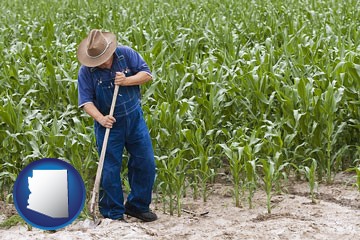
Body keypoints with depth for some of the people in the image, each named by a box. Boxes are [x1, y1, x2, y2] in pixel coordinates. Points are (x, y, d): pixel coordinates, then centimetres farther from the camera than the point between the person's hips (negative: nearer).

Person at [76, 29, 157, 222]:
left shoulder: (126, 54, -8)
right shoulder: (86, 71, -13)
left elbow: (147, 74, -5)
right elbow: (86, 101, -14)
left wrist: (126, 81, -22)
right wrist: (100, 118, -31)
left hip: (134, 119, 2)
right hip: (109, 124, -2)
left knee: (145, 163, 7)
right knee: (110, 170, 1)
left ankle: (138, 205, 24)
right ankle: (113, 214, 14)